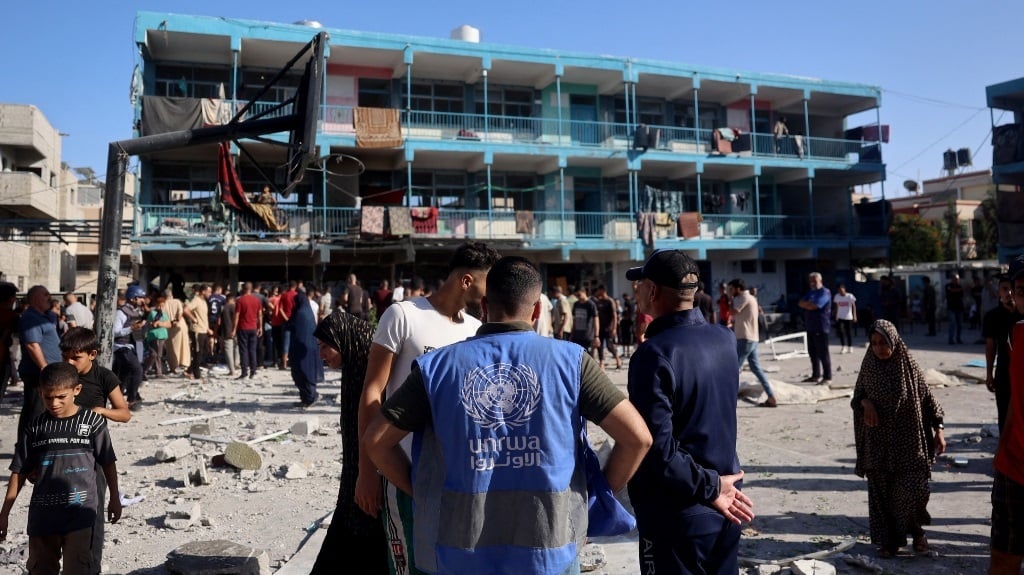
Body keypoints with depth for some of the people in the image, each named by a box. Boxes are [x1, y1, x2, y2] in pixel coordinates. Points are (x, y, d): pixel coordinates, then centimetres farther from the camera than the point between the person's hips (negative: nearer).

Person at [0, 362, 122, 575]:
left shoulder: (92, 421, -7)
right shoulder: (34, 427, -1)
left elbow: (108, 463, 3)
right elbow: (20, 472, 6)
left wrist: (114, 498, 9)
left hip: (80, 512, -3)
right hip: (42, 514, 3)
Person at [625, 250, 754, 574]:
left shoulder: (655, 354, -21)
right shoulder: (725, 339, 1)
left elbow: (656, 448, -26)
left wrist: (709, 488, -15)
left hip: (676, 517, -7)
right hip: (727, 509, 7)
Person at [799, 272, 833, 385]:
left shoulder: (824, 292, -10)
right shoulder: (811, 292, 18)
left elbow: (813, 306, -21)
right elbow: (800, 303, 9)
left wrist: (805, 304, -2)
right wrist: (809, 303, -10)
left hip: (821, 328, -9)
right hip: (811, 327, 9)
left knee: (823, 353, -6)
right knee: (812, 352, 12)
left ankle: (827, 377, -1)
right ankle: (816, 376, 20)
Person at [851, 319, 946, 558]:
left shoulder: (908, 365, -5)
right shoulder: (869, 366, -1)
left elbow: (927, 397, 1)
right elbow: (858, 396, 9)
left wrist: (938, 429, -3)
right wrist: (865, 402, -13)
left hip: (908, 440, -1)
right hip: (879, 442, 2)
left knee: (913, 489, -4)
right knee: (882, 492, 5)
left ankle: (916, 530, 24)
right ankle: (889, 538, 18)